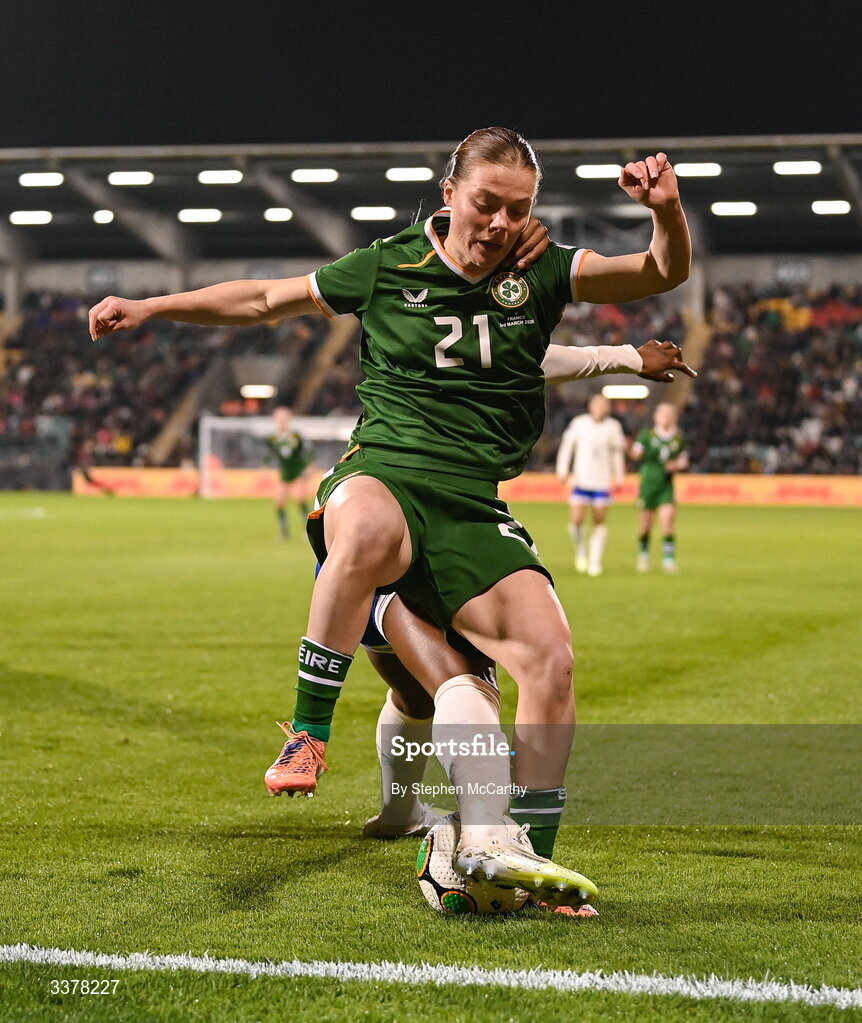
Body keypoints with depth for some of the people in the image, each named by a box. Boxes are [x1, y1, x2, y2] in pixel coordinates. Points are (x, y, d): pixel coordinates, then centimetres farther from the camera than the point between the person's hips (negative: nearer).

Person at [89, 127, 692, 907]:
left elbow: (664, 274, 3)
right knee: (370, 529, -42)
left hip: (476, 511, 3)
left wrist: (668, 212, -19)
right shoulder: (387, 268, 8)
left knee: (551, 656, -19)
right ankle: (308, 732, -28)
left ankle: (514, 849, -7)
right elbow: (264, 300, 21)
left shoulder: (541, 273, 10)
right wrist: (149, 308, 19)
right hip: (382, 475, -2)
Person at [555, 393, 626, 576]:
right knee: (576, 520, -10)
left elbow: (617, 452, 14)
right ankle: (580, 552, 16)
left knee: (600, 522, 0)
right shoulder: (579, 423, 1)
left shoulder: (613, 427, 4)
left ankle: (595, 561, 7)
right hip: (581, 480, -1)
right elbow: (567, 445, 9)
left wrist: (619, 477, 12)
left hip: (602, 482, 1)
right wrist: (563, 470, 5)